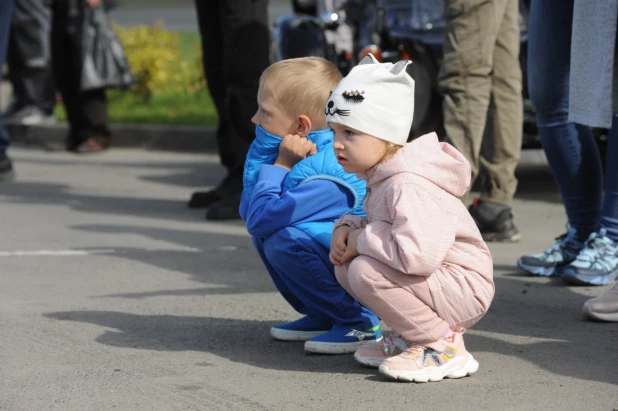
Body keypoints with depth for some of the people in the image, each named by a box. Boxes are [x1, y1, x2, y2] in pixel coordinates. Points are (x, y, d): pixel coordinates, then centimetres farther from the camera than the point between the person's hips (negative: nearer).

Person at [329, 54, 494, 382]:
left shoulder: (408, 186, -26)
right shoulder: (381, 177, 6)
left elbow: (418, 255, -40)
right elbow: (377, 224, 21)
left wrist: (364, 239, -24)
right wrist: (348, 229, -2)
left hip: (463, 288, -10)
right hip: (434, 281, 10)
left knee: (366, 271, -25)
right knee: (346, 266, 6)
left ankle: (442, 346, -13)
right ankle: (413, 334, 12)